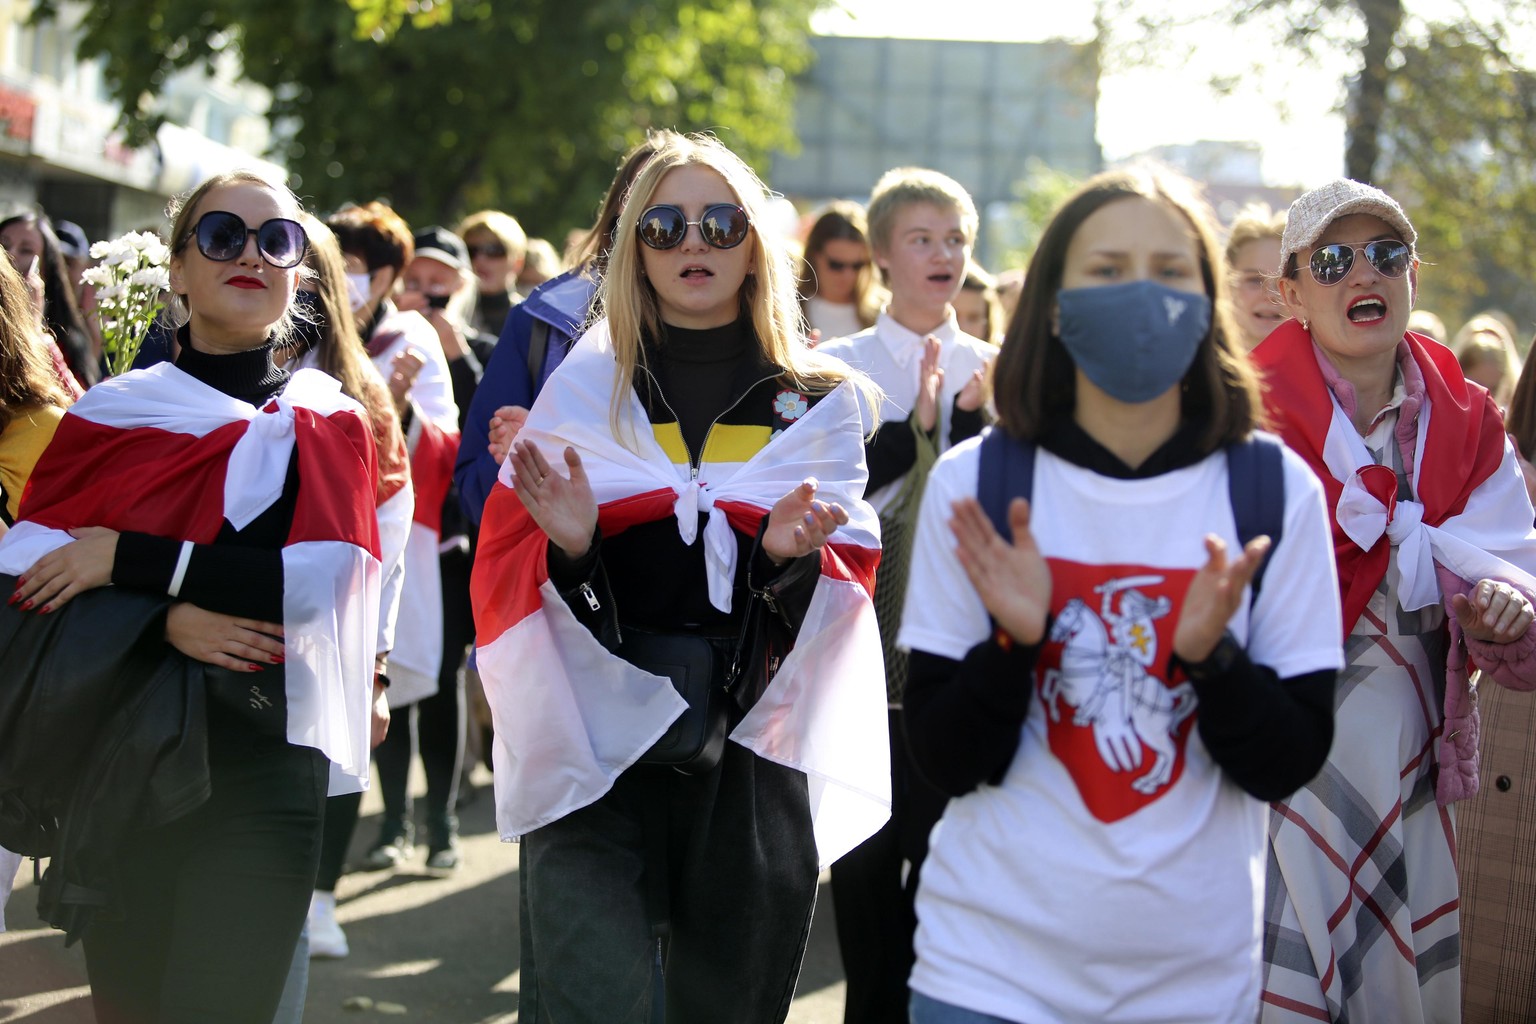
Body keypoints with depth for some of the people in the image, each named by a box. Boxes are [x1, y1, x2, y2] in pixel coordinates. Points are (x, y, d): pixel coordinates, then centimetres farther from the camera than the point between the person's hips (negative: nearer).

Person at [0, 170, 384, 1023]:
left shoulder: (328, 425, 5)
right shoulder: (112, 414, 8)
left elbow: (317, 580, -12)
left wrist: (126, 559, -13)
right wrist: (165, 614, -18)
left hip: (261, 766, -2)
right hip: (120, 766, 2)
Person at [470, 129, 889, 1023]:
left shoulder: (821, 401, 6)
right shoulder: (584, 386, 5)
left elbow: (850, 590, 5)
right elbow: (508, 573, 5)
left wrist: (790, 556, -16)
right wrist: (570, 547, -16)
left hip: (751, 754, 2)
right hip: (598, 743, -1)